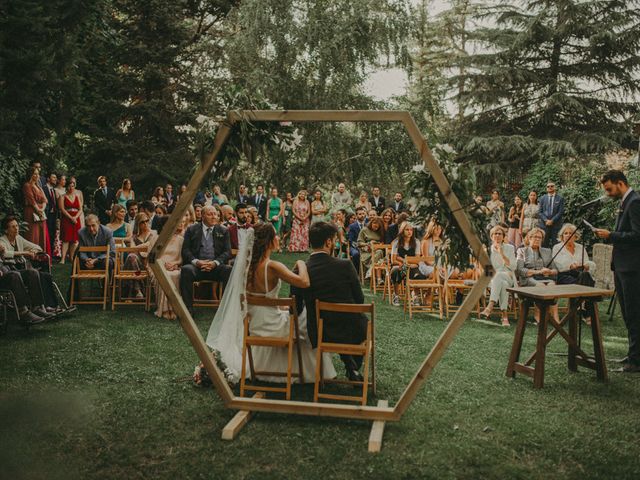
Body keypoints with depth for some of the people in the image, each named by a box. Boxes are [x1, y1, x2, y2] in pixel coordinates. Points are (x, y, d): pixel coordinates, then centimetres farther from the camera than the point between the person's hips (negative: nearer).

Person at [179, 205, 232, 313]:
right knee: (186, 270, -34)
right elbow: (185, 250, 5)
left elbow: (227, 252, 7)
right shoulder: (192, 230, 13)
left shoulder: (223, 231, 15)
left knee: (230, 271, -31)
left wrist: (215, 262, -12)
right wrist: (196, 261, -14)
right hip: (196, 266, -1)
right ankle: (188, 308, -27)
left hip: (216, 267, 1)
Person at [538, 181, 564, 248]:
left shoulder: (560, 198, 6)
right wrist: (546, 220, -8)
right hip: (544, 224, 1)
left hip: (556, 224, -1)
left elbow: (561, 212, -1)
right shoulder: (542, 198, 13)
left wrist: (552, 220, -11)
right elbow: (540, 211, 7)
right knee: (544, 244, -1)